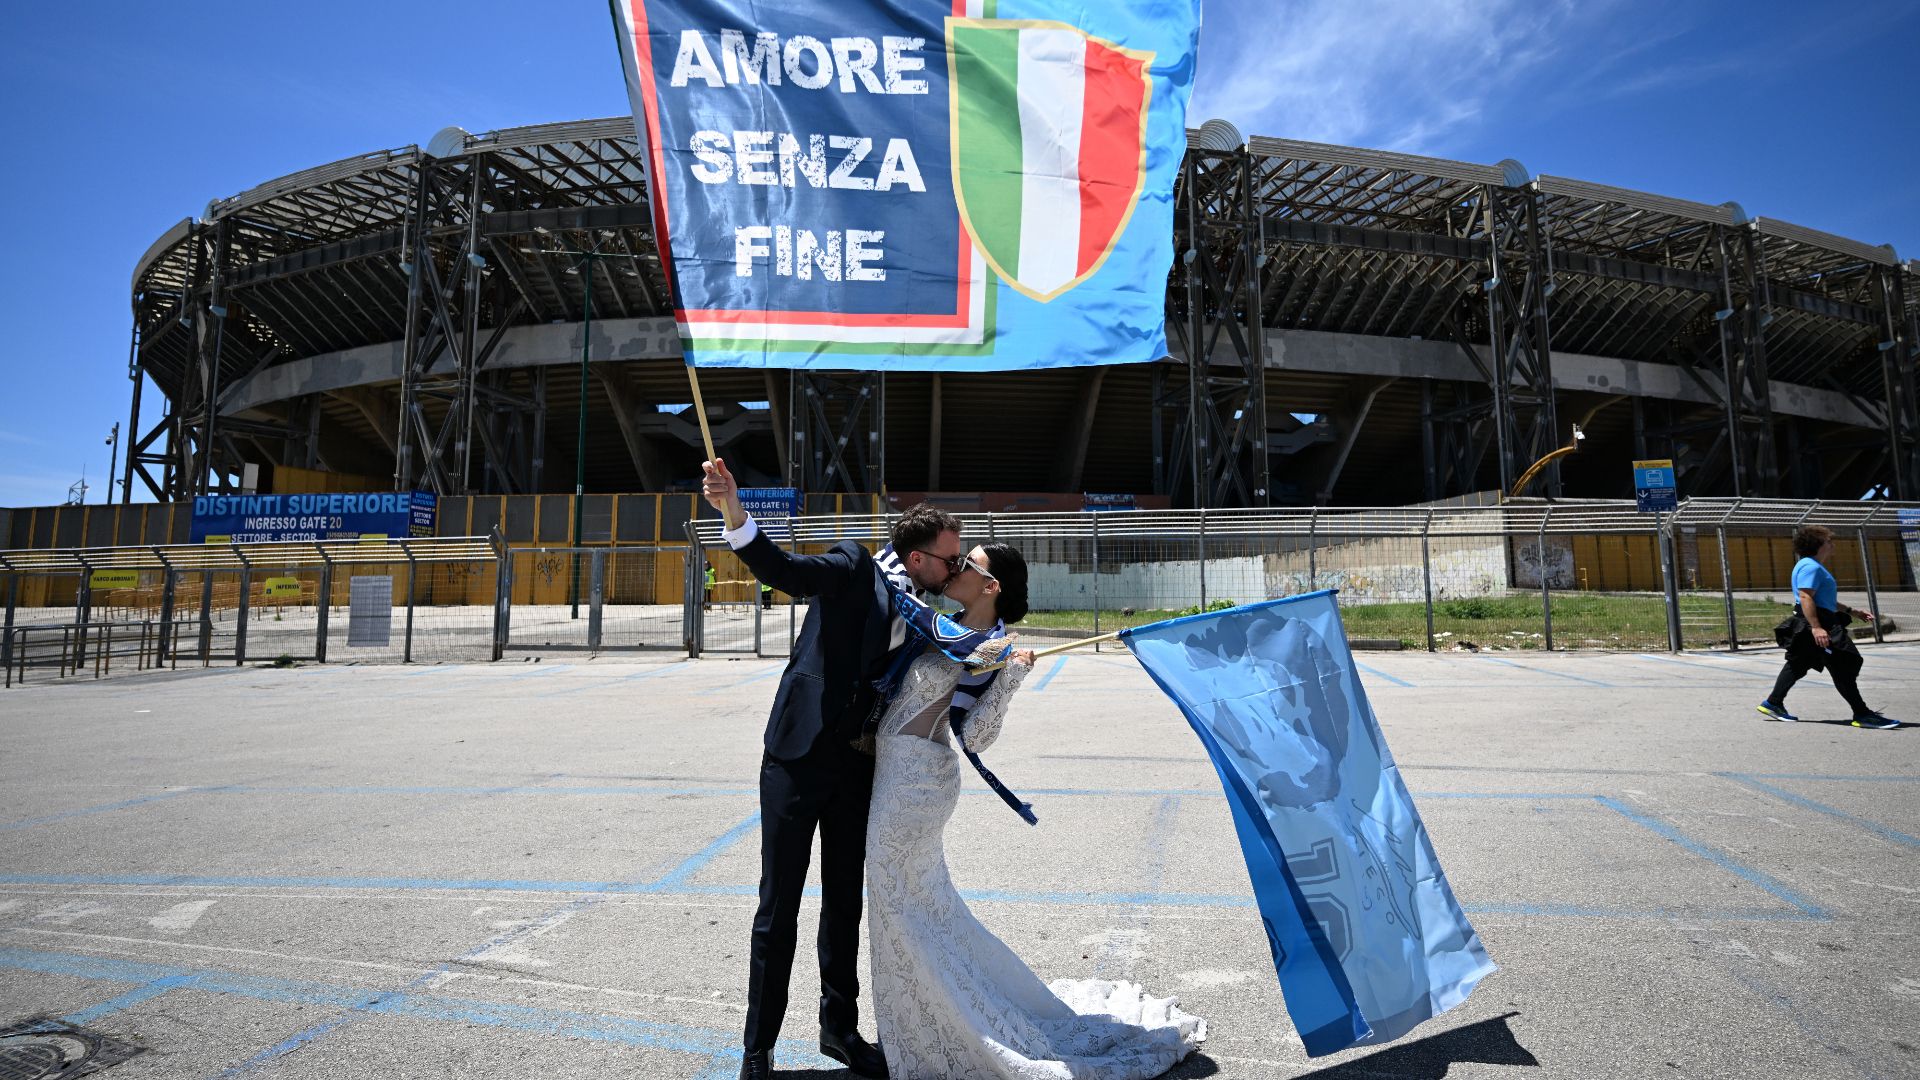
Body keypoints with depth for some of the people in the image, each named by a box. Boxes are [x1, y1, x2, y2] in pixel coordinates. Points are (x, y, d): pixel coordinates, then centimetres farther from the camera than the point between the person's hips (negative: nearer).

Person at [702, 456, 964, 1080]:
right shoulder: (854, 569, -9)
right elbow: (780, 569, -22)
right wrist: (733, 511, -39)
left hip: (856, 768, 5)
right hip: (798, 759, -5)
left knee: (845, 902, 16)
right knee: (778, 908, 3)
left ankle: (840, 1028, 34)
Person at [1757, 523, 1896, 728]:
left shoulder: (1815, 567, 21)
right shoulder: (1811, 567, -15)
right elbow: (1805, 597, -25)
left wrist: (1852, 612, 29)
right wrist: (1816, 627, -32)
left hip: (1820, 624, 12)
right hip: (1819, 626, -12)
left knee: (1798, 664, 12)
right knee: (1843, 669, -7)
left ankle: (1773, 703, 14)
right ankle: (1862, 715, -2)